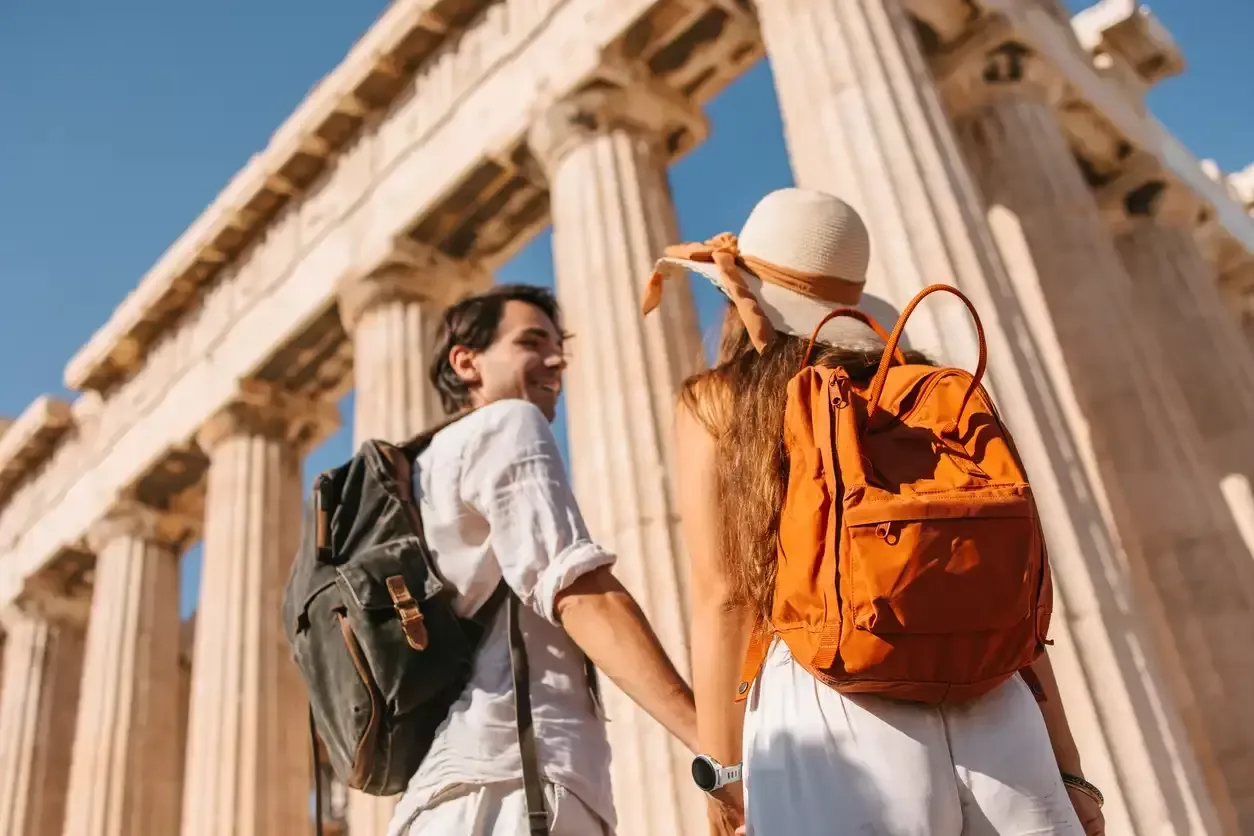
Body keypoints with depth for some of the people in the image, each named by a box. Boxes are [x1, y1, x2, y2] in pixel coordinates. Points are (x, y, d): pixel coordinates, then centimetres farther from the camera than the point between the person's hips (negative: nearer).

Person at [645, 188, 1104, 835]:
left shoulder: (714, 402, 10)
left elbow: (722, 599, 1)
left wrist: (722, 772, 3)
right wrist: (1066, 767, 15)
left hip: (830, 712, -3)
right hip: (990, 710, 4)